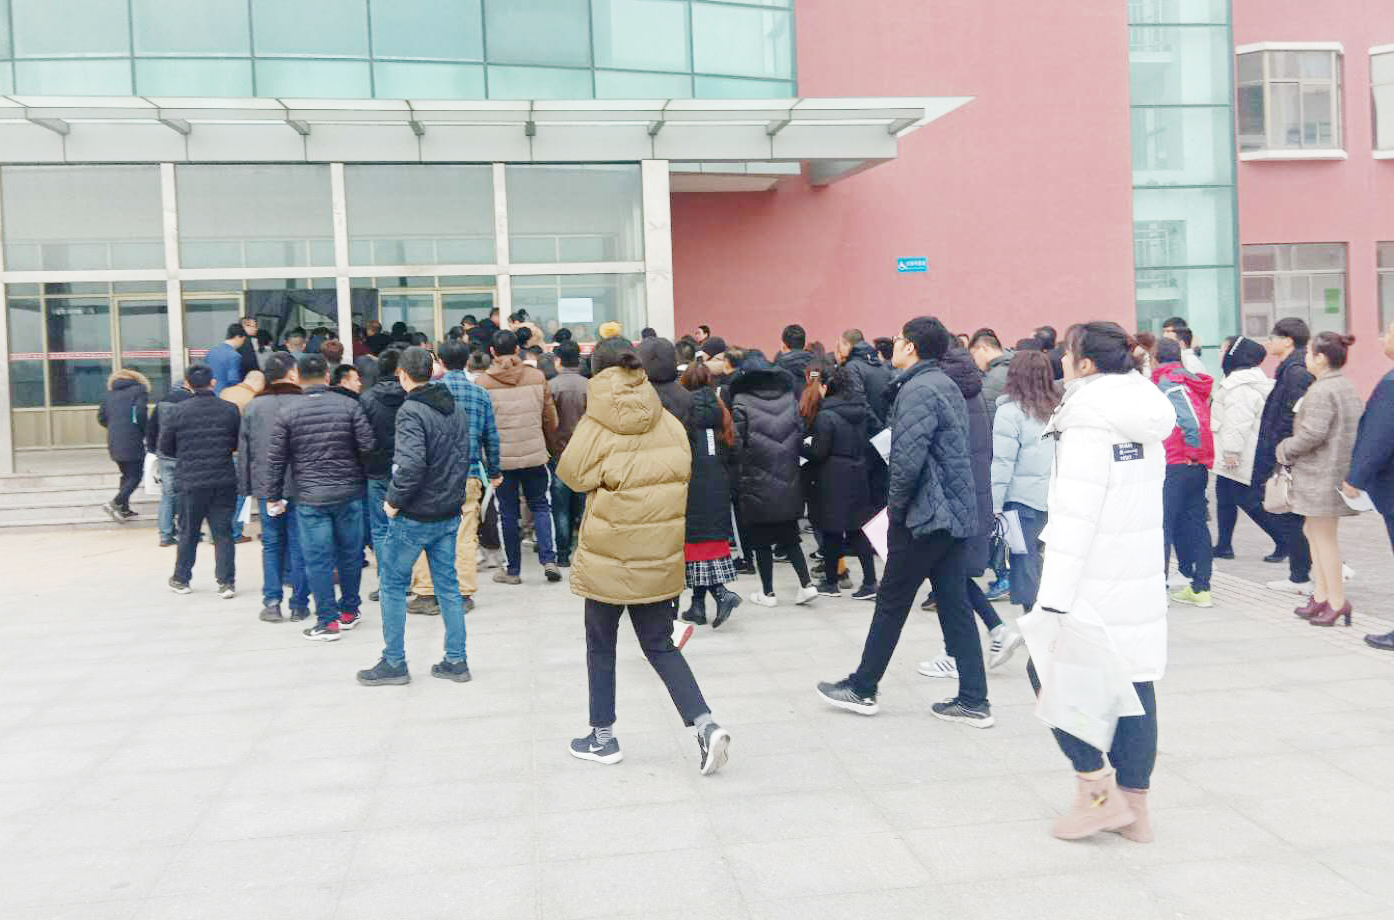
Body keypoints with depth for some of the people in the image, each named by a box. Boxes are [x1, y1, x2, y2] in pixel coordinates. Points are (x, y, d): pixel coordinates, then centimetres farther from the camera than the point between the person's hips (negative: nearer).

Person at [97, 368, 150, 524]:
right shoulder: (139, 390, -1)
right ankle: (115, 503, -14)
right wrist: (145, 430, 1)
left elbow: (101, 418, 13)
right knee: (135, 476, 0)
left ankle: (124, 509, 17)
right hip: (132, 442, -7)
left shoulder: (110, 393, 17)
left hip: (114, 442, 7)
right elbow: (141, 413, -14)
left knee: (126, 475, 18)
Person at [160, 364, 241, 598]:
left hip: (192, 482, -1)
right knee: (223, 532, 6)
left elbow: (165, 447, 1)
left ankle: (181, 579, 26)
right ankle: (226, 582, 4)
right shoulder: (230, 410, -4)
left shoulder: (178, 412, -7)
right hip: (225, 482, 1)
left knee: (188, 532, 14)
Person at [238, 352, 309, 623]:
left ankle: (271, 602, 6)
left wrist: (245, 486, 14)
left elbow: (243, 450, 7)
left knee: (272, 544, 11)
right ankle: (299, 605, 8)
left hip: (266, 488, 3)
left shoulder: (254, 407, 3)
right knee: (299, 544, 4)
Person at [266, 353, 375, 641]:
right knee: (350, 553, 15)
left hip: (310, 498, -1)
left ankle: (327, 621, 6)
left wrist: (273, 496, 9)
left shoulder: (287, 413, -3)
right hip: (349, 494, 1)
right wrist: (361, 476, 11)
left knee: (318, 559, 4)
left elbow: (275, 458, -1)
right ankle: (349, 611, 27)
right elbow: (367, 445, -7)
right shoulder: (349, 406, -4)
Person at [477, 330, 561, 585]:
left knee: (508, 513, 9)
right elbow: (551, 419, 4)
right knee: (540, 506, 14)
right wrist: (546, 443, 21)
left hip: (501, 457, -1)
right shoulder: (536, 376, -1)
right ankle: (549, 559, 0)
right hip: (535, 454, 1)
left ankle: (513, 570, 15)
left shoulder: (483, 382, -6)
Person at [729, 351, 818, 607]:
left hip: (756, 484, -4)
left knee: (761, 539, 8)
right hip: (788, 481, 4)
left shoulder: (741, 401, -10)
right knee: (789, 535, 17)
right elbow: (800, 434, 3)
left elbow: (737, 443, -11)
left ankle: (767, 592, 13)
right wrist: (788, 461, 13)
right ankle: (806, 584, 10)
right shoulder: (788, 396, 3)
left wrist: (740, 479, -1)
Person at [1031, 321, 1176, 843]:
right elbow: (1144, 502, 16)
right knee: (1134, 682, 9)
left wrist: (1053, 599, -20)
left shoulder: (1088, 426, -14)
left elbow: (1074, 519, -20)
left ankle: (1098, 790, 5)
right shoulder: (1144, 422, 11)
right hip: (1143, 579, 8)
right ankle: (1134, 807, 17)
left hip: (1095, 582, -8)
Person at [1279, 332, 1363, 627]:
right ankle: (1321, 595, 21)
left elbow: (1313, 434, -23)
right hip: (1342, 468, 10)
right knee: (1312, 531, 17)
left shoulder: (1322, 390, -18)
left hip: (1322, 472, -10)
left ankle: (1337, 601, 4)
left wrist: (1285, 449, -6)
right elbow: (1357, 428, 19)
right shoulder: (1347, 386, 14)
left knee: (1324, 536, -2)